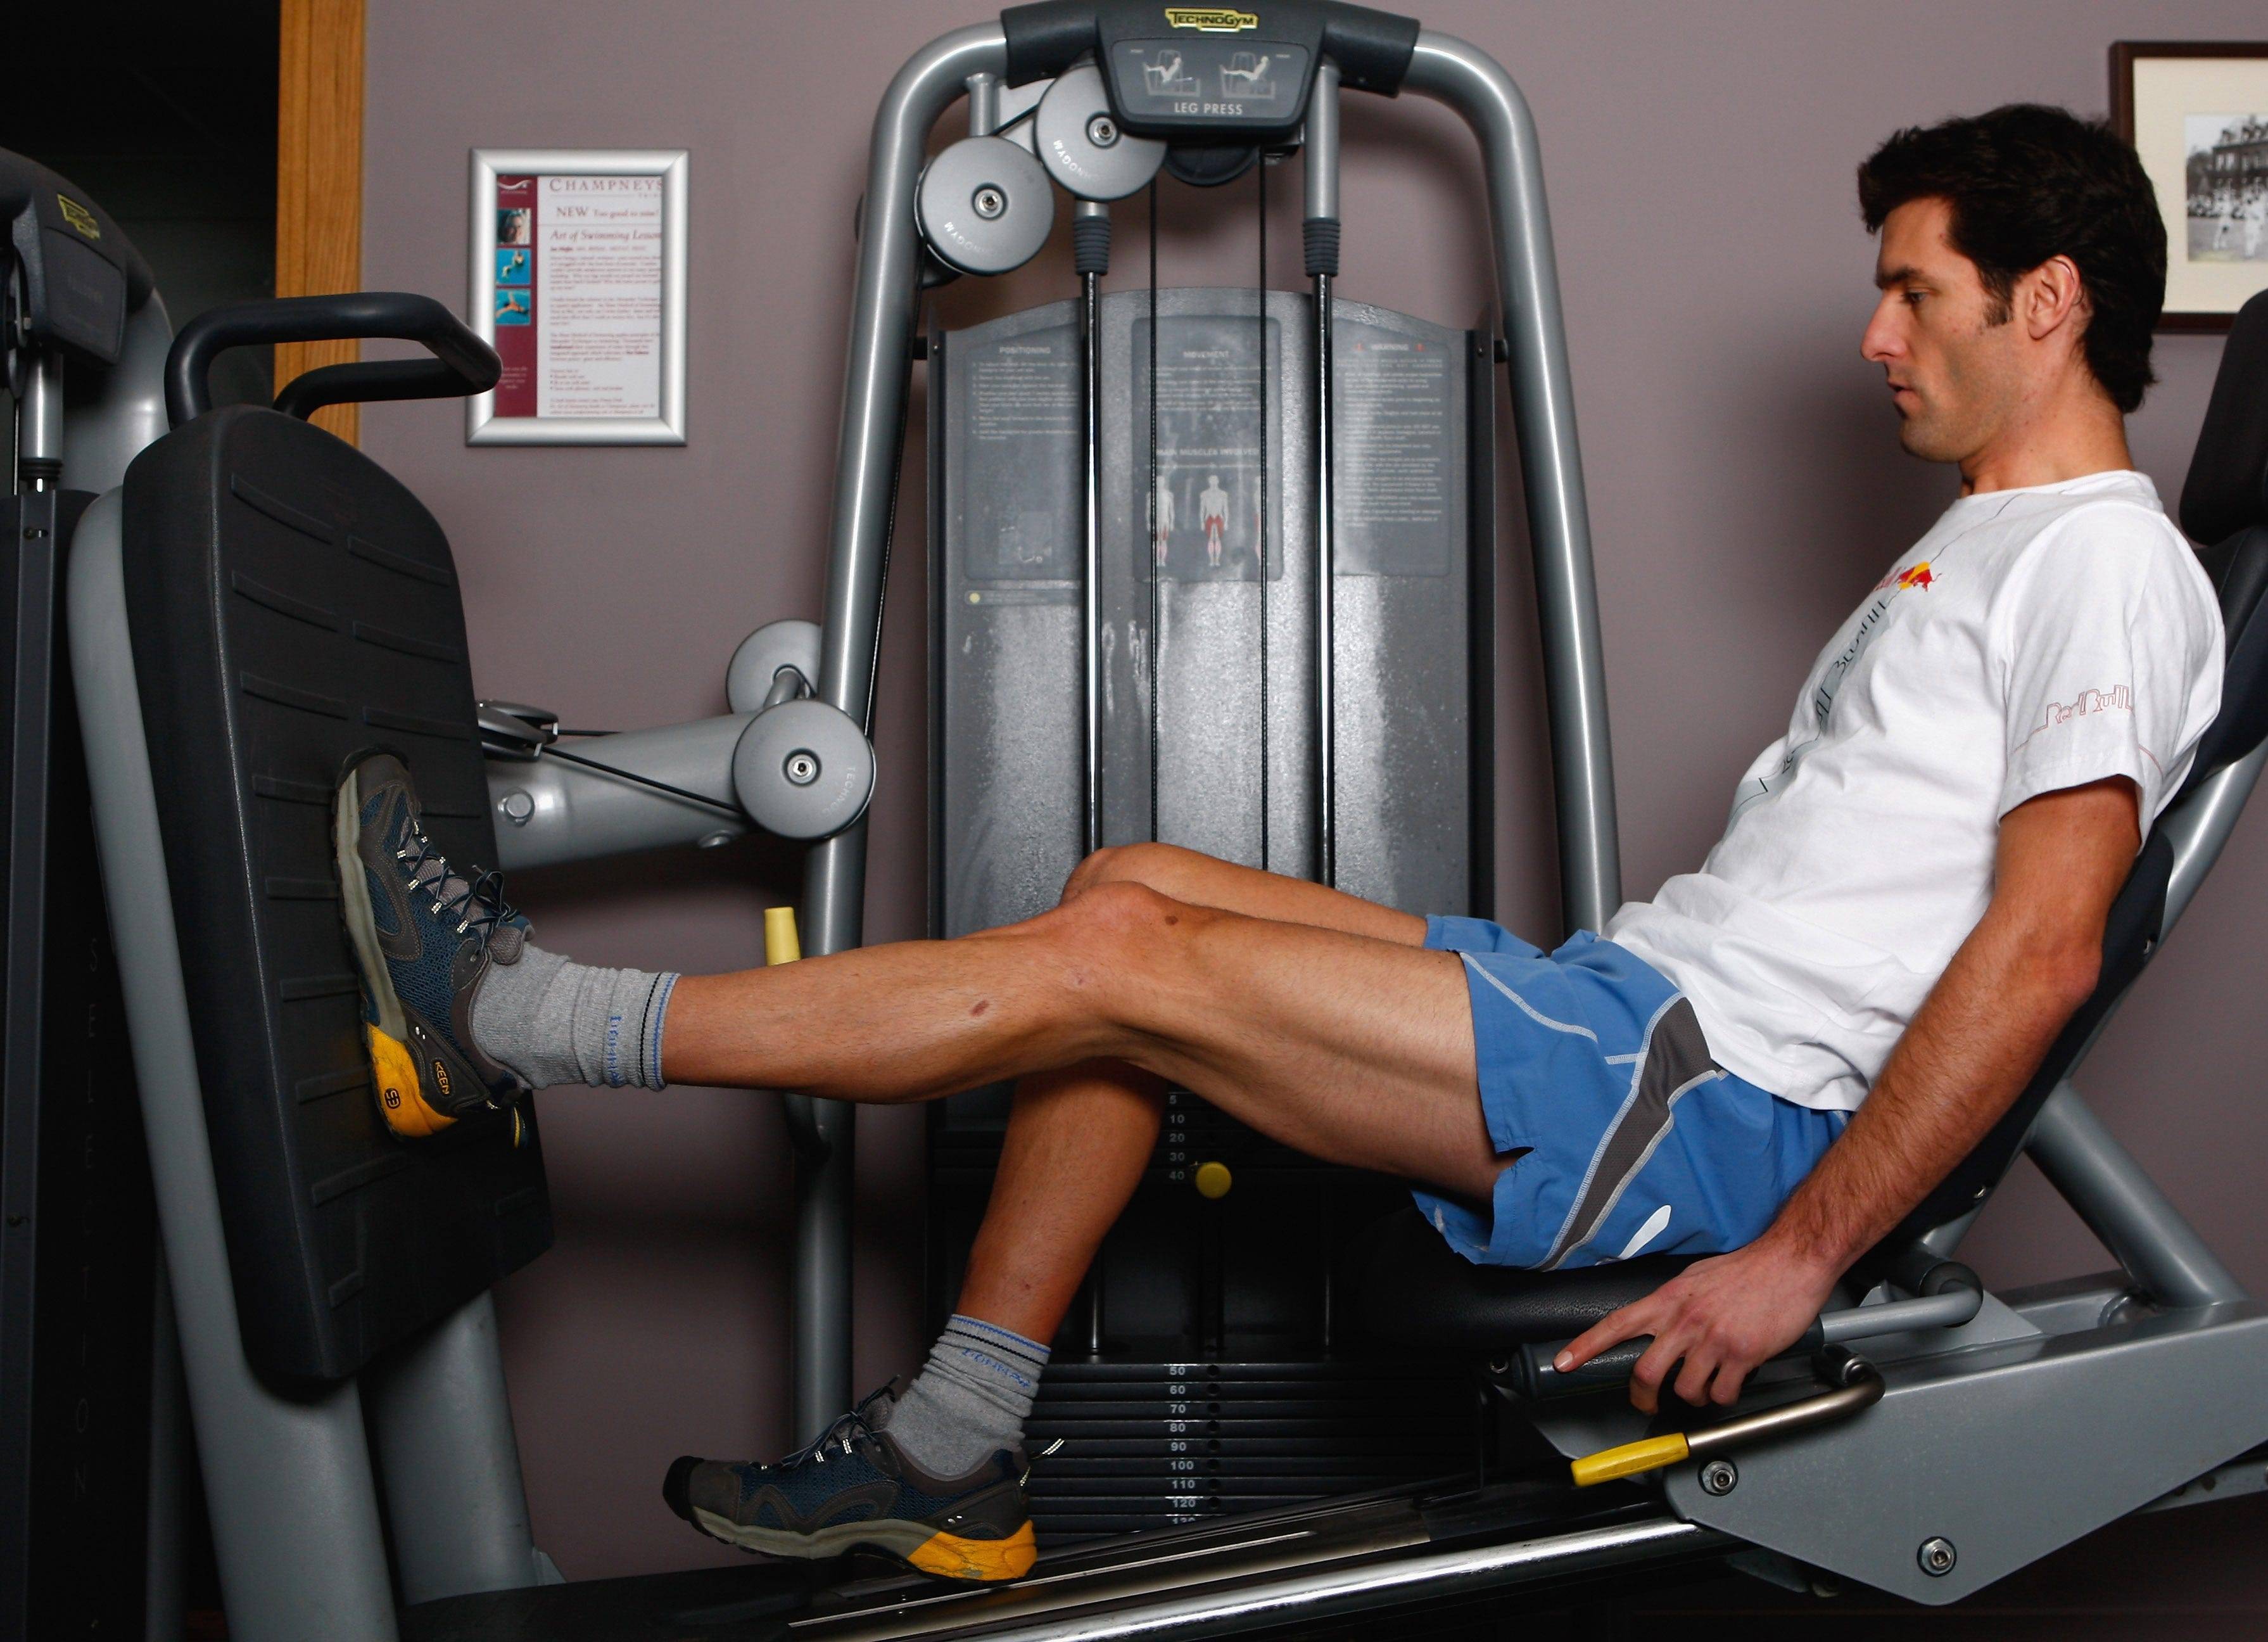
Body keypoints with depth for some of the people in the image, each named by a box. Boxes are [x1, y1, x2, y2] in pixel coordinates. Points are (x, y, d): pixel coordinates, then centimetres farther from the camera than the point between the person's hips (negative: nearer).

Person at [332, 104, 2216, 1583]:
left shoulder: (2107, 563, -7)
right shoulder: (1971, 548, 25)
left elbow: (2038, 952, -19)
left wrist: (1800, 1256, -22)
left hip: (1719, 1101, -10)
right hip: (1625, 996, 10)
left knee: (1114, 960, -17)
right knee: (1131, 883, 3)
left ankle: (502, 1017, -6)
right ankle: (952, 1455, 4)